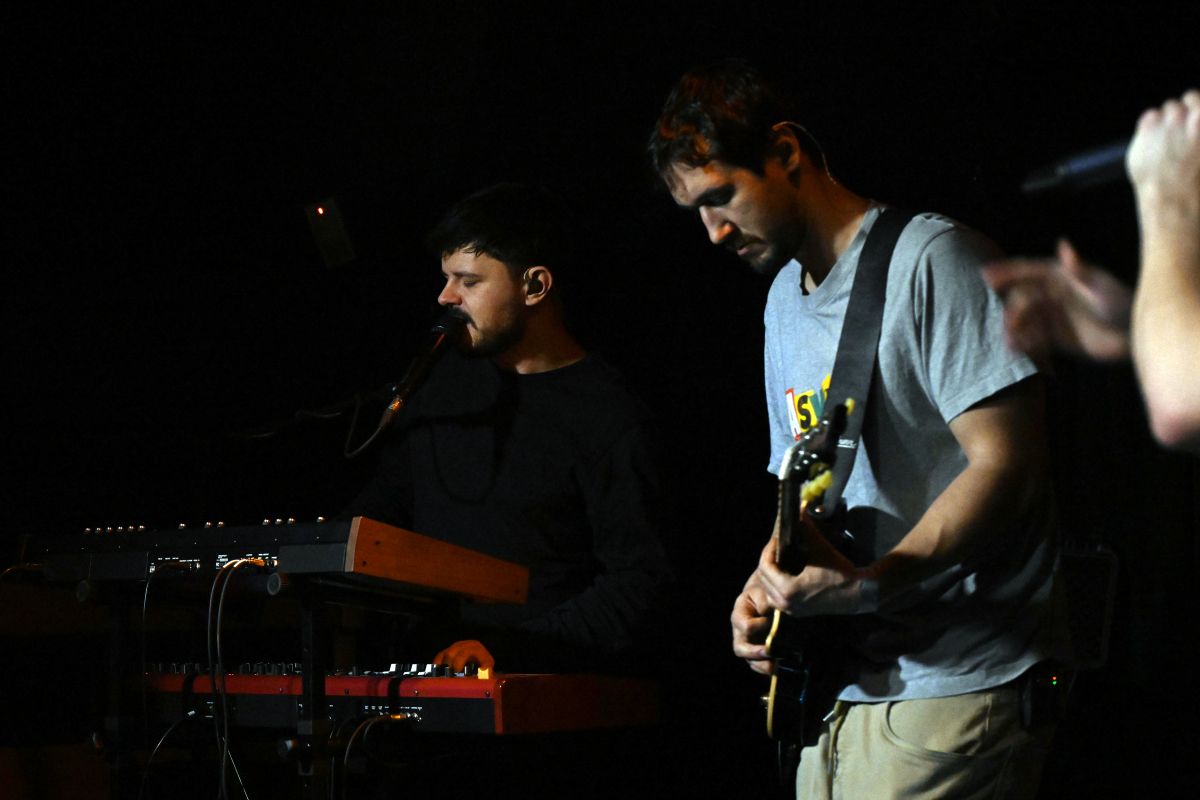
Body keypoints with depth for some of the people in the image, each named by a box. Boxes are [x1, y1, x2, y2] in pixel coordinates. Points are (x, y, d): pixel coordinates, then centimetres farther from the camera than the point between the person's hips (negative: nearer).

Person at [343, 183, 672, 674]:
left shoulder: (606, 419, -6)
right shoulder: (445, 381, 14)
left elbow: (635, 580, -10)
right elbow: (382, 505, 25)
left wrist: (507, 650, -18)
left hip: (548, 684, -5)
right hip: (425, 667, 5)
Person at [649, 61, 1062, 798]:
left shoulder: (929, 261, -11)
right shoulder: (785, 300, 16)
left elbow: (1008, 464, -19)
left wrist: (868, 582, -28)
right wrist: (768, 582, 4)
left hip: (952, 689, -8)